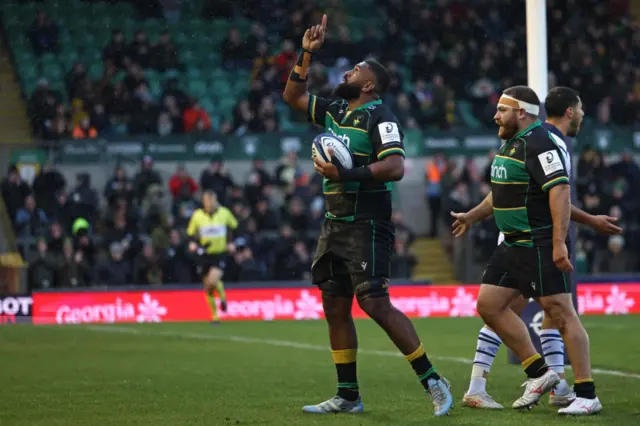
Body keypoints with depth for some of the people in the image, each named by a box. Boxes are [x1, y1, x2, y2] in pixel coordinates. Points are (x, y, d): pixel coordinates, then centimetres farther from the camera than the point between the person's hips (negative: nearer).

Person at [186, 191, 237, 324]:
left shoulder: (224, 213, -3)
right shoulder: (197, 215, -3)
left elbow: (232, 226, 16)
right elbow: (191, 232, 9)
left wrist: (230, 242, 7)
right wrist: (193, 243, -10)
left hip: (220, 253, -2)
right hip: (204, 254, 2)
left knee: (213, 281, -24)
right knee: (208, 289, 6)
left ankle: (222, 297, 10)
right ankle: (215, 316, 24)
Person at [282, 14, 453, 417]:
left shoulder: (379, 116, -10)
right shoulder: (335, 112, 15)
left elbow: (395, 167, -21)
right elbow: (293, 96, 24)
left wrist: (347, 174, -26)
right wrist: (308, 54, 14)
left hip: (367, 227, -9)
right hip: (335, 226, 9)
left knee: (376, 304, -15)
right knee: (335, 308, 7)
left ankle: (433, 381, -8)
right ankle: (348, 396, 13)